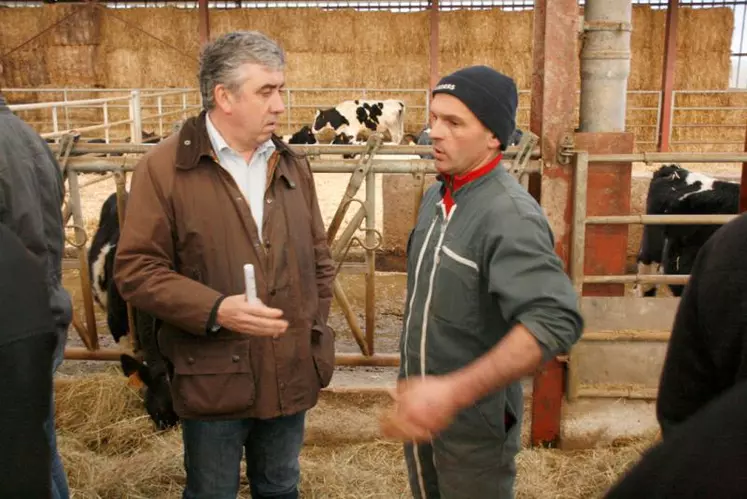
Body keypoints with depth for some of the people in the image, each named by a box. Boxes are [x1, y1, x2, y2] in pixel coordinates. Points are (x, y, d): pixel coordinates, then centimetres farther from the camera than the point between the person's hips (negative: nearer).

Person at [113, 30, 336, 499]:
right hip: (214, 380, -4)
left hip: (291, 373, 4)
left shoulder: (293, 165, 6)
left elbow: (319, 258, 12)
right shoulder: (164, 167, -11)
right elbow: (136, 268, -12)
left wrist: (316, 333, 6)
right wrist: (215, 310, -23)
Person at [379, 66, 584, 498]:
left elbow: (556, 321, -36)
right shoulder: (436, 196, 4)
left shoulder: (511, 214, -25)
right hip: (419, 407, 8)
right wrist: (415, 392, 15)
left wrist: (454, 393, -41)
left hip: (475, 423, -8)